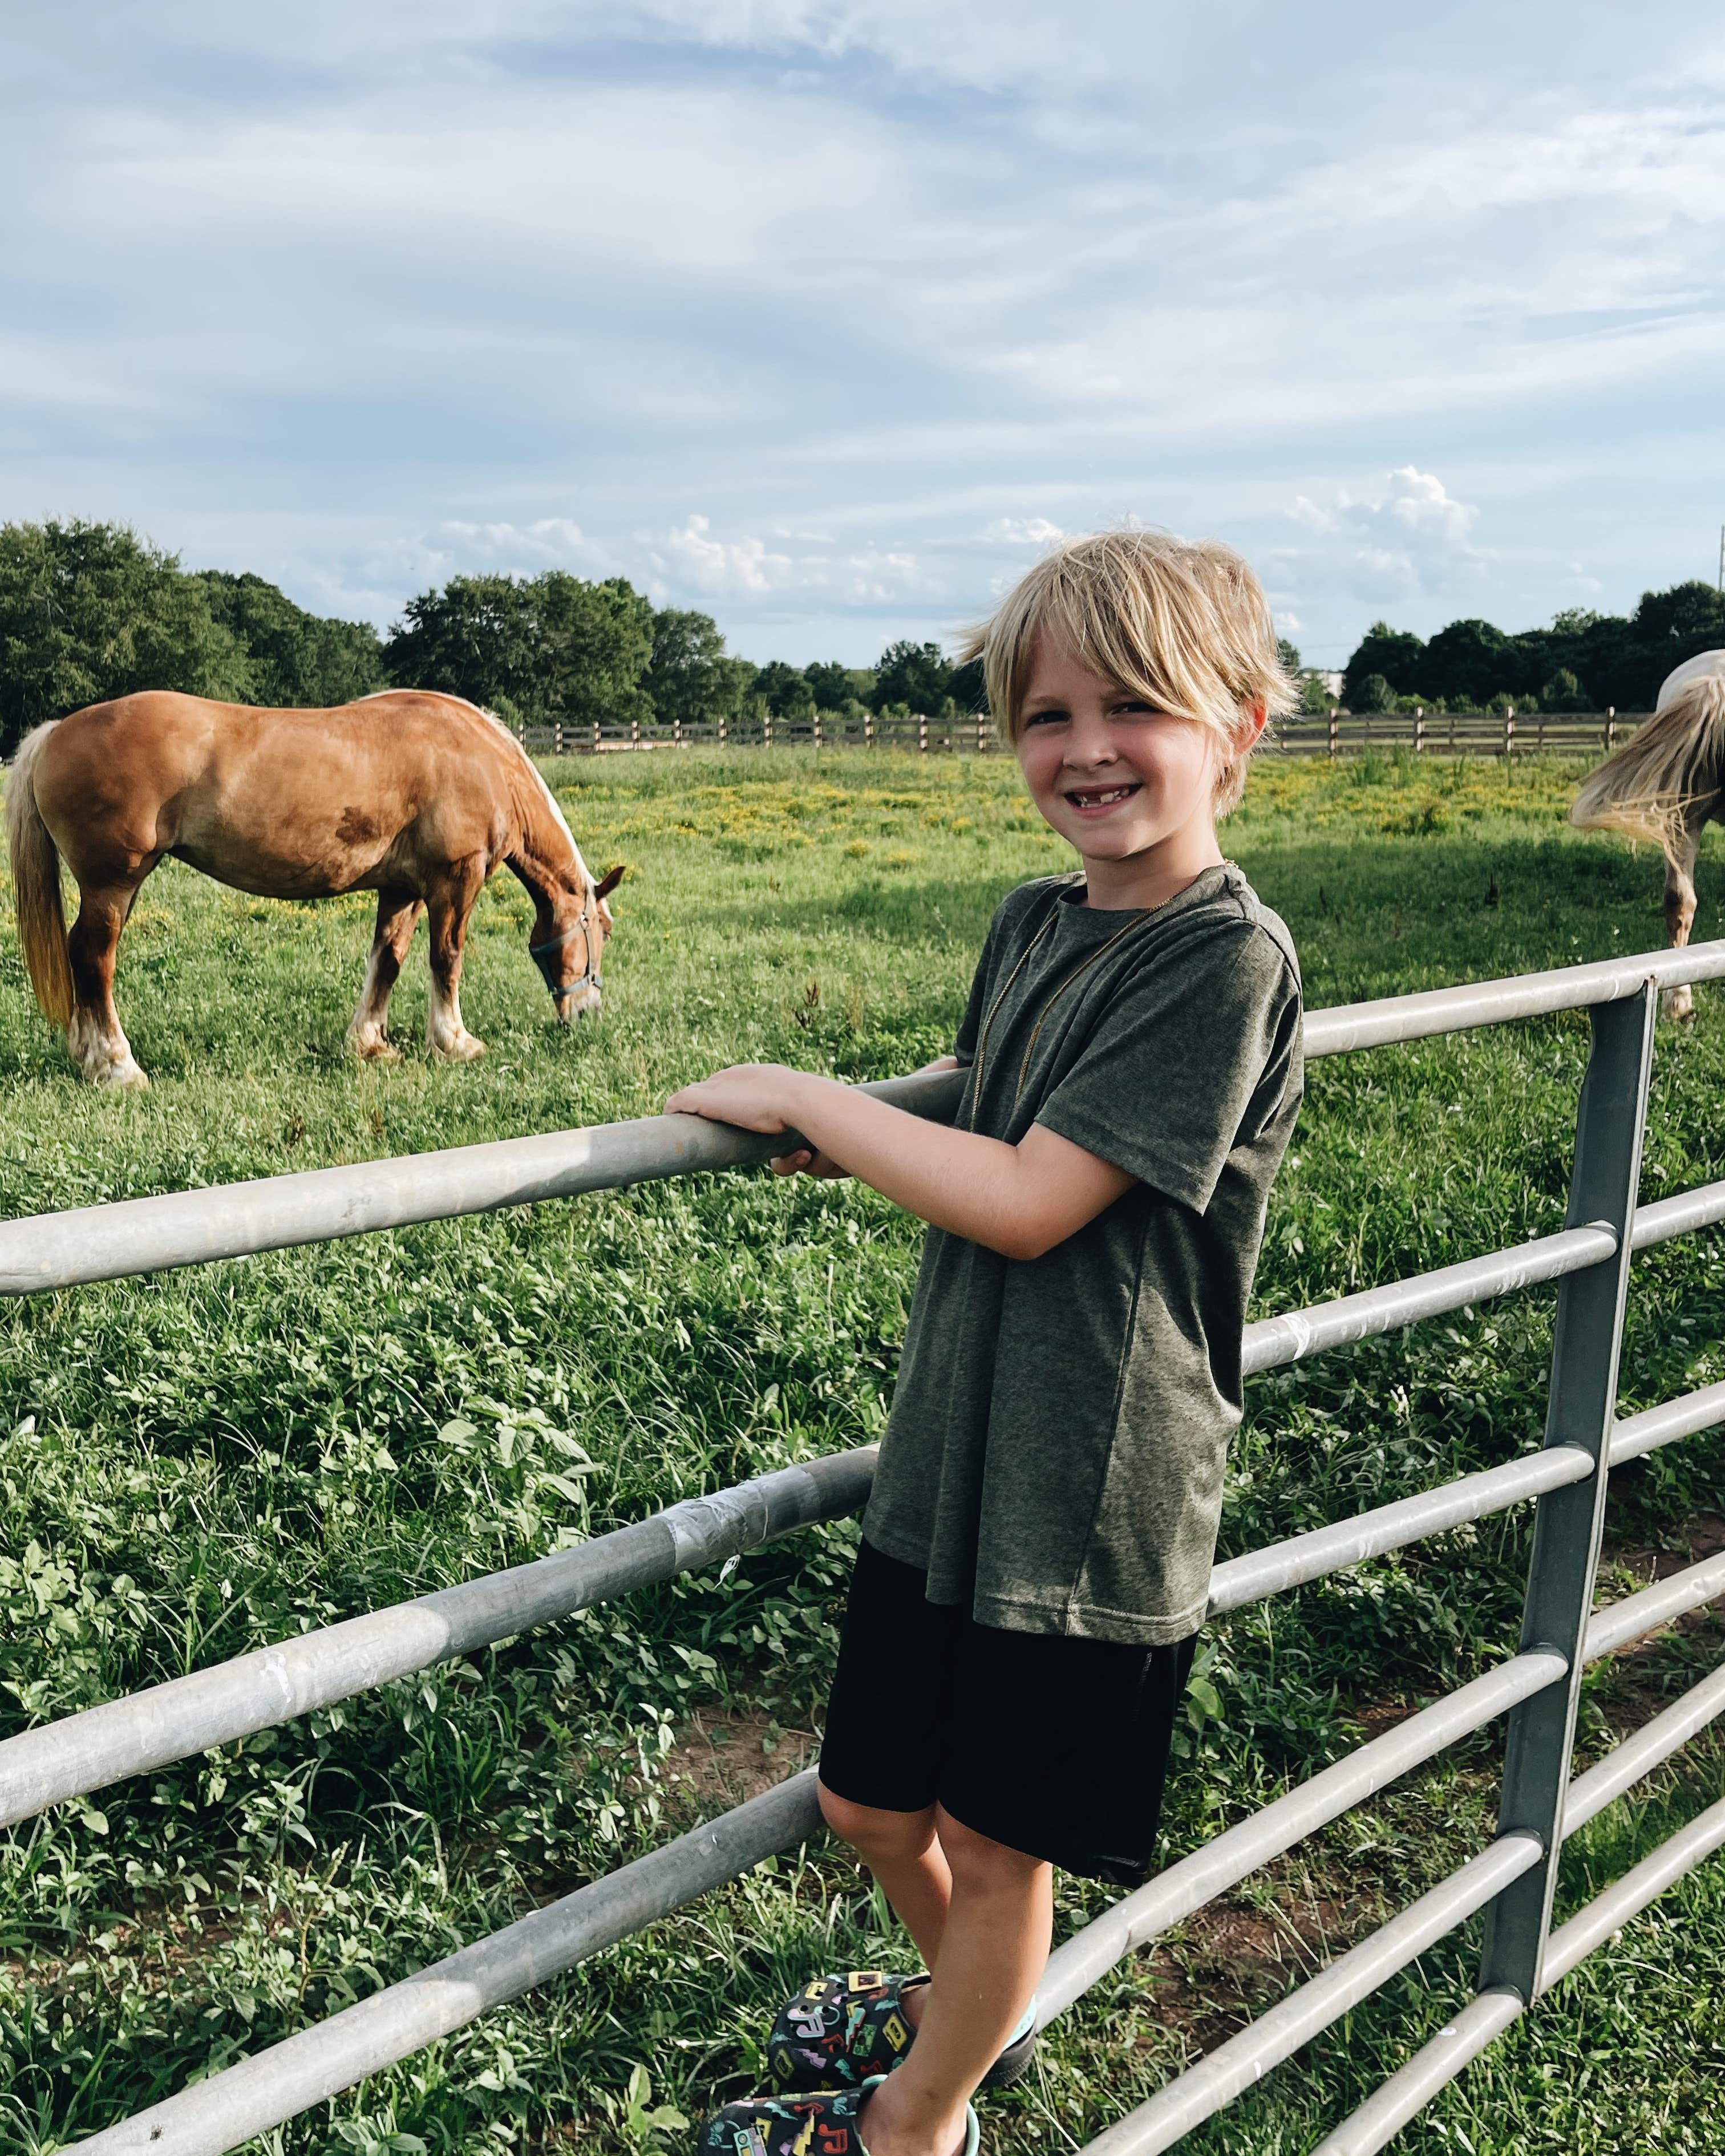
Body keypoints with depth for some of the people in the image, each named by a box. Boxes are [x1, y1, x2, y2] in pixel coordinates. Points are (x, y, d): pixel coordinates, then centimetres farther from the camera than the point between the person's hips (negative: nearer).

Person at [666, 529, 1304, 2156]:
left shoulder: (1227, 962, -19)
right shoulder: (1032, 923, 4)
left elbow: (1026, 1204, -22)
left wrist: (800, 1097, -14)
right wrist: (862, 1142, 2)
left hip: (1089, 1506, -7)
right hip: (946, 1462, 7)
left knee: (996, 1835, 14)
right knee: (870, 1803, 21)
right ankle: (968, 2000, 53)